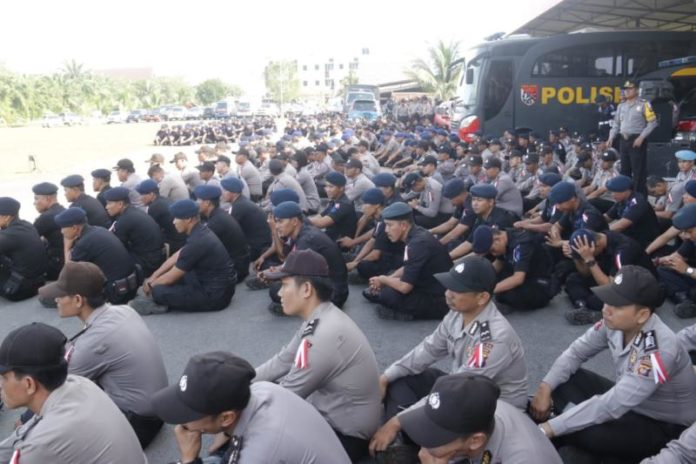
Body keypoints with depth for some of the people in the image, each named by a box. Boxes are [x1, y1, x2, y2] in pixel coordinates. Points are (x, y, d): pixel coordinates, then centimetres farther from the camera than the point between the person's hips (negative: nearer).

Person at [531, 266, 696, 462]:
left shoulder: (659, 350, -35)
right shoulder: (616, 322, -15)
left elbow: (610, 406, -37)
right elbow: (575, 352, -2)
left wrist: (547, 429, -37)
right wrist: (545, 388, -17)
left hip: (665, 427, -7)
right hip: (628, 406, 7)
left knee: (589, 435, -33)